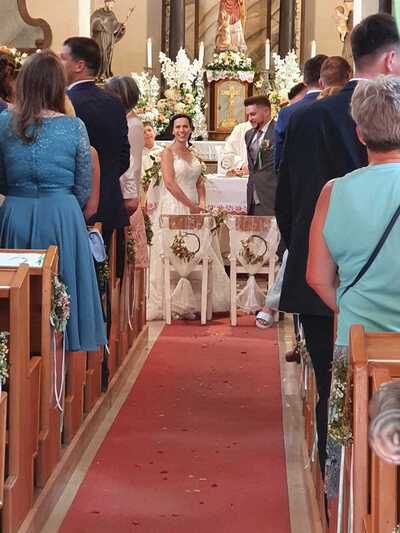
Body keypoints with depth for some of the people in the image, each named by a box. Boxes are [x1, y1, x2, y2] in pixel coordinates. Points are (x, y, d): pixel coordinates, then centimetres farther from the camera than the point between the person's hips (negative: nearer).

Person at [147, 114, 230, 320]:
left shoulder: (193, 154, 16)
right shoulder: (168, 152, -4)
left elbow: (200, 182, 16)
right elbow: (170, 182, -14)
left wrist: (201, 203, -3)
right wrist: (191, 205, -16)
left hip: (193, 209, 7)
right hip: (174, 207, -7)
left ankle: (189, 303, 11)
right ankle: (178, 305, -3)